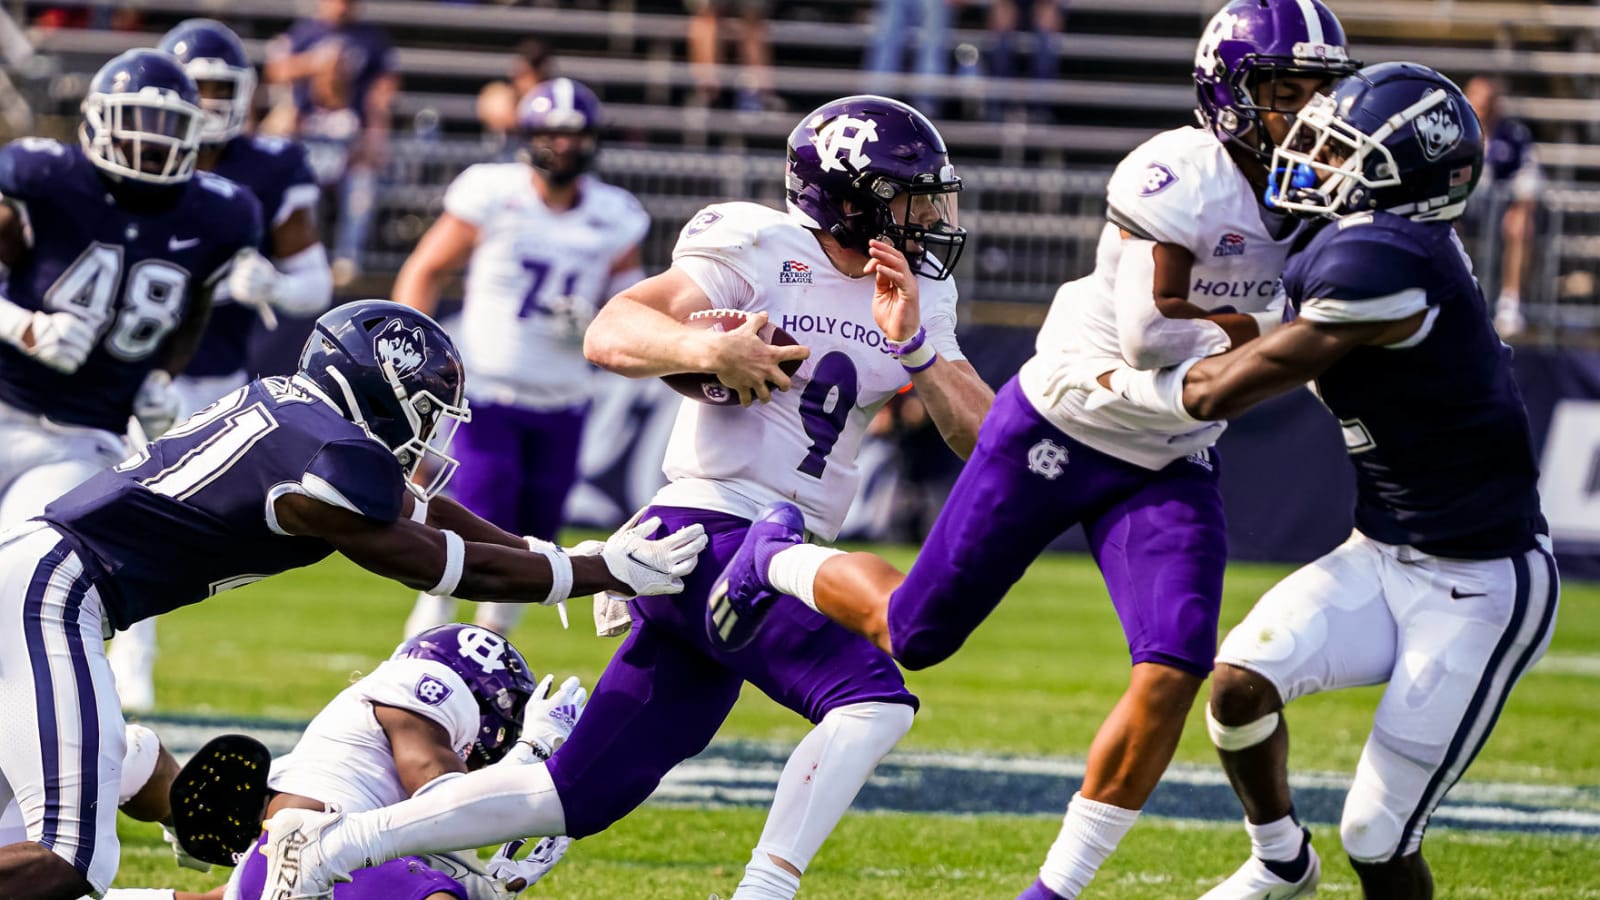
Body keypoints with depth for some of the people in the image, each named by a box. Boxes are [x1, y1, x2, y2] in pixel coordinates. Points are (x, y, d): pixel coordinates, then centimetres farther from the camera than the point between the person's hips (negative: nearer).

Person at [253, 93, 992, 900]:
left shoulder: (915, 300, 13)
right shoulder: (760, 250, -8)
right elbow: (609, 335, -16)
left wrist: (914, 349, -10)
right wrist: (709, 349, -35)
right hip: (708, 530, -8)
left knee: (585, 795, 6)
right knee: (873, 701, -25)